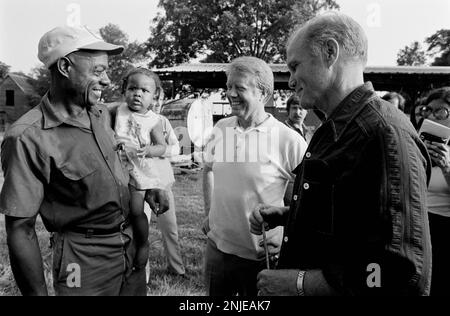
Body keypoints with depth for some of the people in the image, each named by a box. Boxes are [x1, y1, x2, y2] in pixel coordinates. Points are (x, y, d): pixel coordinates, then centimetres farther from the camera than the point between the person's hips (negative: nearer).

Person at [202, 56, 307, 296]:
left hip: (261, 256, -4)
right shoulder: (220, 128, 0)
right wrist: (209, 213, 10)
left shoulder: (288, 141, -16)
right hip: (217, 247, 5)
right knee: (214, 293, 21)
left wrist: (285, 237, -14)